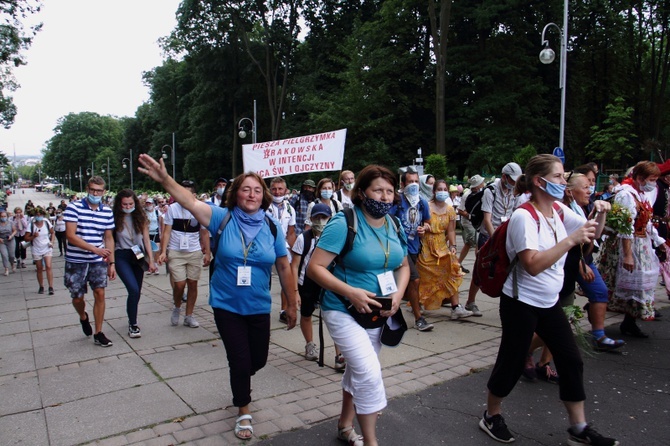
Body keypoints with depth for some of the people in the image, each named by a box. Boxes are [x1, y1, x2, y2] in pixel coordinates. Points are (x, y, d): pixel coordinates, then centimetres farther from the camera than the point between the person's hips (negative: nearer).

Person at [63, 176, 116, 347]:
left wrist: (111, 263, 3)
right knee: (77, 297, 9)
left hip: (98, 261, 2)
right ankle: (83, 317, 42)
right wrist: (95, 249, -25)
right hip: (76, 261, -2)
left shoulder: (107, 212, 2)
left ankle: (98, 333, 11)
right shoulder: (74, 208, -10)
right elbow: (71, 236, -17)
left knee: (99, 294, -1)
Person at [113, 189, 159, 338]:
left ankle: (132, 320, 32)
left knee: (136, 292, 11)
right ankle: (133, 325, -3)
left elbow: (146, 239, 3)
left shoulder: (140, 217, 2)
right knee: (134, 290, -17)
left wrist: (151, 261, -1)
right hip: (121, 256, -3)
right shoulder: (115, 218, -6)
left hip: (138, 255, 3)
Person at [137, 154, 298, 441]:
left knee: (258, 359, 17)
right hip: (226, 306, -2)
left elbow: (283, 267, -1)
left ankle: (241, 379, 54)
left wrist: (291, 304, 3)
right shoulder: (223, 218, -11)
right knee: (239, 361, 4)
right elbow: (190, 202, -25)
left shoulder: (272, 227, -7)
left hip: (258, 307, 2)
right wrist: (164, 179, -41)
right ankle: (244, 412, 31)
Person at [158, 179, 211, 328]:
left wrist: (207, 253, 0)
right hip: (176, 252, -1)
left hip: (195, 252, 2)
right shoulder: (172, 209, -3)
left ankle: (189, 316, 19)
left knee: (193, 284, 5)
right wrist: (163, 252, -11)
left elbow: (205, 233, 4)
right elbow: (167, 232, -2)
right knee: (179, 284, -8)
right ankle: (177, 308, 23)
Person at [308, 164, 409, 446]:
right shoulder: (344, 224, -19)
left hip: (379, 313, 7)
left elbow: (403, 265, 11)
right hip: (344, 310, -7)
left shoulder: (394, 225, 1)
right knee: (370, 374, -16)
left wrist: (398, 293, -8)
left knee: (358, 371, 20)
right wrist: (351, 293, -28)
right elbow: (314, 267, -20)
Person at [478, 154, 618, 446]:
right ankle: (491, 416, 28)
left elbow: (590, 232, 13)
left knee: (571, 360, 11)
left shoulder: (559, 211, 3)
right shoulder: (523, 217, -21)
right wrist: (570, 240, -31)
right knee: (511, 363, 6)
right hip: (521, 303, -8)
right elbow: (533, 265, -29)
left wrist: (601, 214, -7)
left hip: (549, 302, 8)